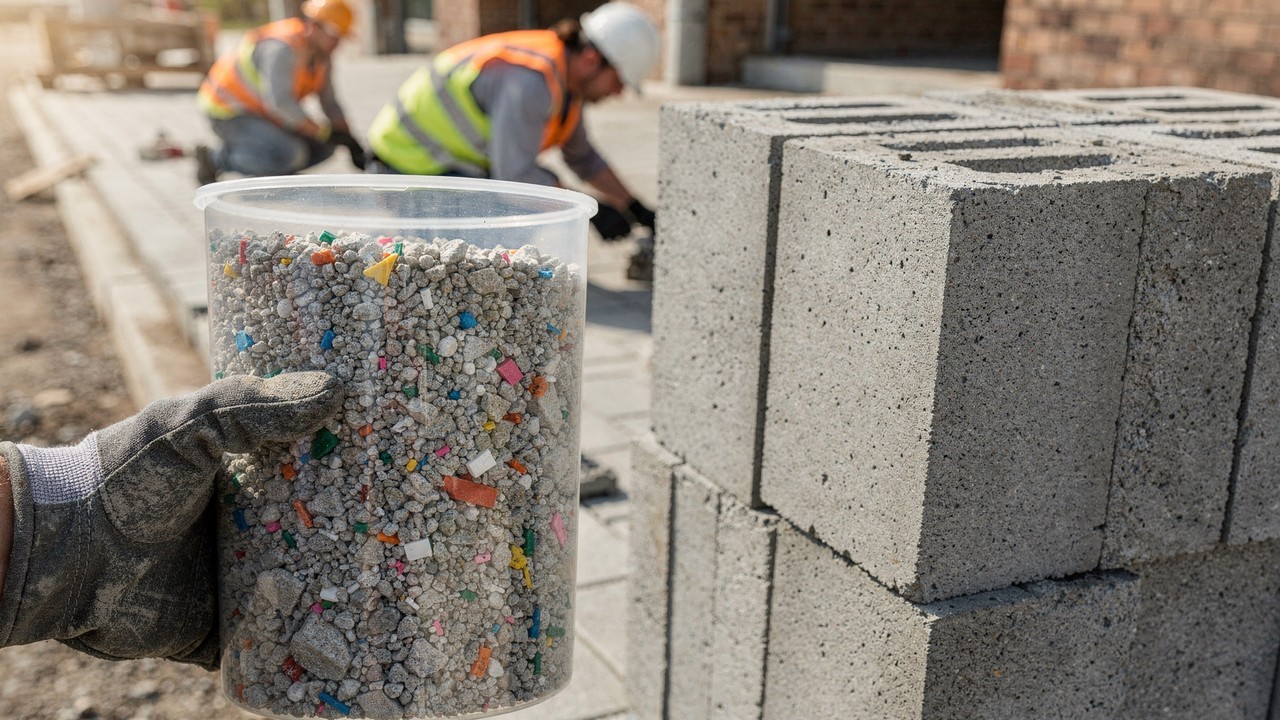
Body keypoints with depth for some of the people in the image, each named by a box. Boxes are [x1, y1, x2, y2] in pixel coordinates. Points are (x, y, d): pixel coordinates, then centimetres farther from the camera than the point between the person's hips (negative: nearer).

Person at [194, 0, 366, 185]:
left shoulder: (322, 55, 0)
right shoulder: (283, 47, -28)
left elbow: (330, 103, 5)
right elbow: (281, 102, -35)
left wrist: (350, 142, -5)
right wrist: (325, 133, -32)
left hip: (260, 113, 9)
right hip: (229, 112, -9)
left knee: (322, 147, 2)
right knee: (289, 154, -28)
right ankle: (214, 159, -9)